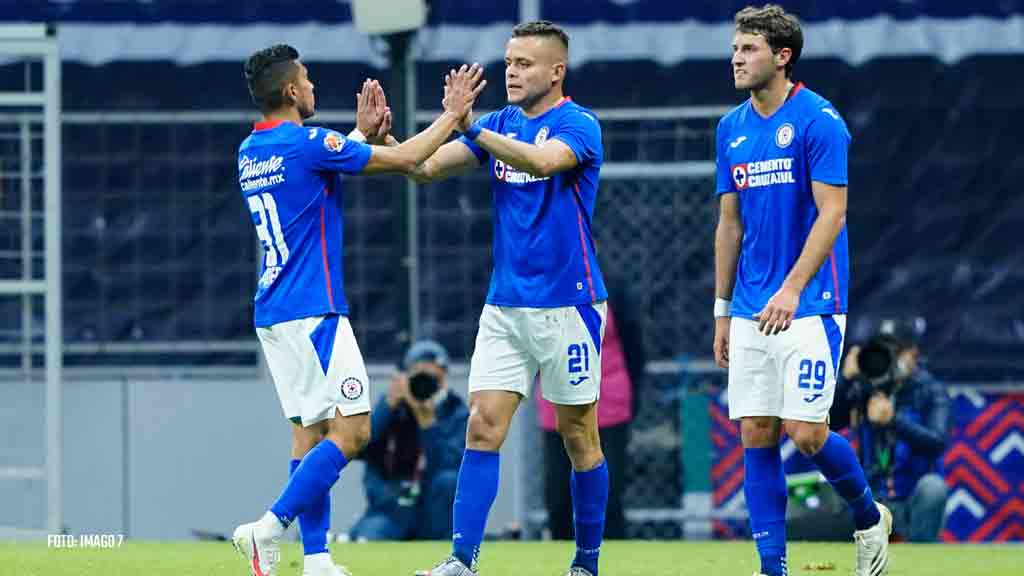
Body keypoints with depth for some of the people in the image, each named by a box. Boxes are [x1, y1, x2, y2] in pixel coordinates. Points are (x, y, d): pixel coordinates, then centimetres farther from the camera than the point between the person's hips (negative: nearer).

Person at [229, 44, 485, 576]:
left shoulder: (250, 152, 12)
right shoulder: (307, 143, -13)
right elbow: (405, 159, -7)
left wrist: (365, 131, 28)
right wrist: (453, 113, 6)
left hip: (272, 312, 9)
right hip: (312, 311, -9)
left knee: (310, 432, 9)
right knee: (351, 431, -8)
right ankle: (268, 530, -15)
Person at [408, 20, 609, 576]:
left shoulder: (578, 124, -9)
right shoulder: (500, 125, 9)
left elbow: (545, 160, -31)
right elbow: (427, 167, 0)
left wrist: (471, 129, -39)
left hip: (567, 304, -5)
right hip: (504, 306, 5)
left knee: (579, 436, 4)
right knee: (482, 429, -4)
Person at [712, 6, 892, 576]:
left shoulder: (819, 120, -10)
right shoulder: (732, 128, 11)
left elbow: (832, 212, -14)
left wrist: (791, 289, -21)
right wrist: (723, 310, 14)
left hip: (809, 308, -6)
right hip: (751, 311, 6)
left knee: (806, 432, -10)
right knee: (756, 435, 1)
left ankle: (870, 517, 17)